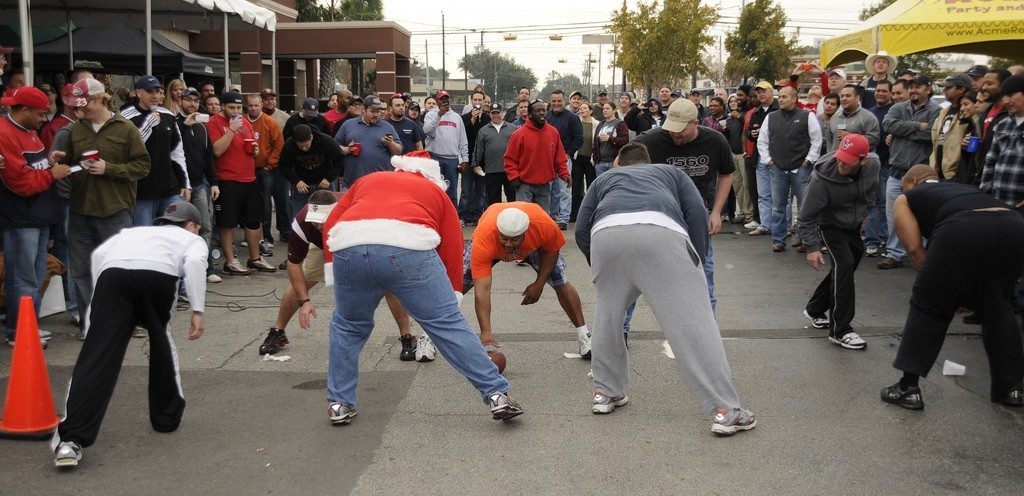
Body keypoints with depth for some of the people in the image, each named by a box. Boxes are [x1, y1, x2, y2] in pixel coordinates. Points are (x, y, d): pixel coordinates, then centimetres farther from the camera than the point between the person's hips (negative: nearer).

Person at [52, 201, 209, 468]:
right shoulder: (193, 239, 31)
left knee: (97, 358, -4)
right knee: (161, 342, 25)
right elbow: (194, 262, 6)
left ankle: (70, 439, -16)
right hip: (158, 274, -2)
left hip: (112, 272, 2)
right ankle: (167, 416, 35)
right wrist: (197, 311, 3)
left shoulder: (133, 231, 42)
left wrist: (103, 300, 25)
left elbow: (99, 253, 22)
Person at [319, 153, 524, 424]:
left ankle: (339, 404, 28)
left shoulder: (367, 180, 36)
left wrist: (333, 277, 28)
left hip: (348, 247, 2)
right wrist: (452, 301, 28)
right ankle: (497, 394, 8)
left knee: (347, 326, 25)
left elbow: (330, 225, 26)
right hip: (408, 247, -2)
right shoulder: (437, 192, 31)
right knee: (448, 324, 7)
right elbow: (452, 249, 23)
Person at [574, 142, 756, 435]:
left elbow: (582, 229, 26)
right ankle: (724, 410, -3)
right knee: (691, 319, -1)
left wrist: (600, 271, 38)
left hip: (605, 233, 2)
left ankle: (606, 393, 32)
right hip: (660, 229, -2)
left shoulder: (605, 178, 41)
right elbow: (697, 212, 19)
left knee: (608, 315, 23)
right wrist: (696, 262, 24)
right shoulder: (671, 172, 39)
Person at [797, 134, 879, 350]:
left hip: (853, 225, 6)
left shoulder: (873, 164, -20)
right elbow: (806, 217, -23)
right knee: (844, 264, -21)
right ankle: (840, 330, -16)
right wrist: (812, 247, -24)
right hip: (830, 224, -6)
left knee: (843, 269, 12)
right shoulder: (822, 178, -34)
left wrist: (864, 212, 11)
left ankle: (814, 309, 35)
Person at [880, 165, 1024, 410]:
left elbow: (914, 247, 13)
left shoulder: (906, 198, 28)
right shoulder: (961, 188, 42)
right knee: (996, 307, 25)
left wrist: (938, 281, 23)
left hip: (962, 230, -5)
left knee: (928, 307, 11)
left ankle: (908, 388, 14)